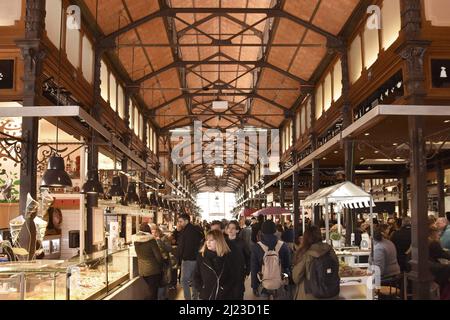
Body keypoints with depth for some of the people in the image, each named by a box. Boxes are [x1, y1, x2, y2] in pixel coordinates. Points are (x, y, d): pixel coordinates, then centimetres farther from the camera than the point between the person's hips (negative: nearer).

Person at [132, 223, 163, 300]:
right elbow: (158, 256, -14)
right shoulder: (151, 240, -17)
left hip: (141, 270, 6)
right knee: (153, 291, 4)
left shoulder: (136, 240, 0)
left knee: (152, 290, 22)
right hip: (153, 269, -6)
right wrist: (161, 265, 4)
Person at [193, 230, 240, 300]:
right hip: (205, 296, 1)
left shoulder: (228, 256, -3)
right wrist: (200, 288, -7)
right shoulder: (201, 256, 1)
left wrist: (225, 289, -13)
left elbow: (234, 277, -3)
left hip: (225, 296, -1)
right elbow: (196, 275, 6)